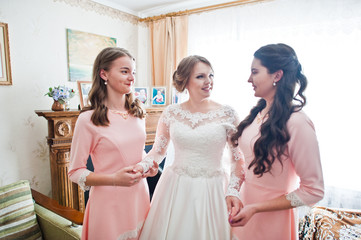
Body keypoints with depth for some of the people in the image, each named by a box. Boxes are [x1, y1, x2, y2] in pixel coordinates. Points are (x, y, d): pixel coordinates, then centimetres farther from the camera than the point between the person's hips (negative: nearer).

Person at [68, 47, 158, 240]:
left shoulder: (137, 113, 2)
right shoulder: (88, 119, -16)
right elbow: (75, 172, -10)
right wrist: (114, 179, -22)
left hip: (139, 197, 5)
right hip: (109, 201, -5)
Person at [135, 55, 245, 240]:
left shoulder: (227, 114, -6)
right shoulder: (171, 113, -2)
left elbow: (238, 158, -1)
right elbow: (158, 150, 8)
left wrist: (233, 191, -11)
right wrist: (142, 166, -9)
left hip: (210, 190, -1)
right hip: (174, 188, 2)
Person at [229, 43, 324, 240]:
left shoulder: (297, 123, -24)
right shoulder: (258, 113, -3)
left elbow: (313, 191, -19)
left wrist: (255, 208, -21)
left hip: (272, 216, -6)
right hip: (245, 205, 6)